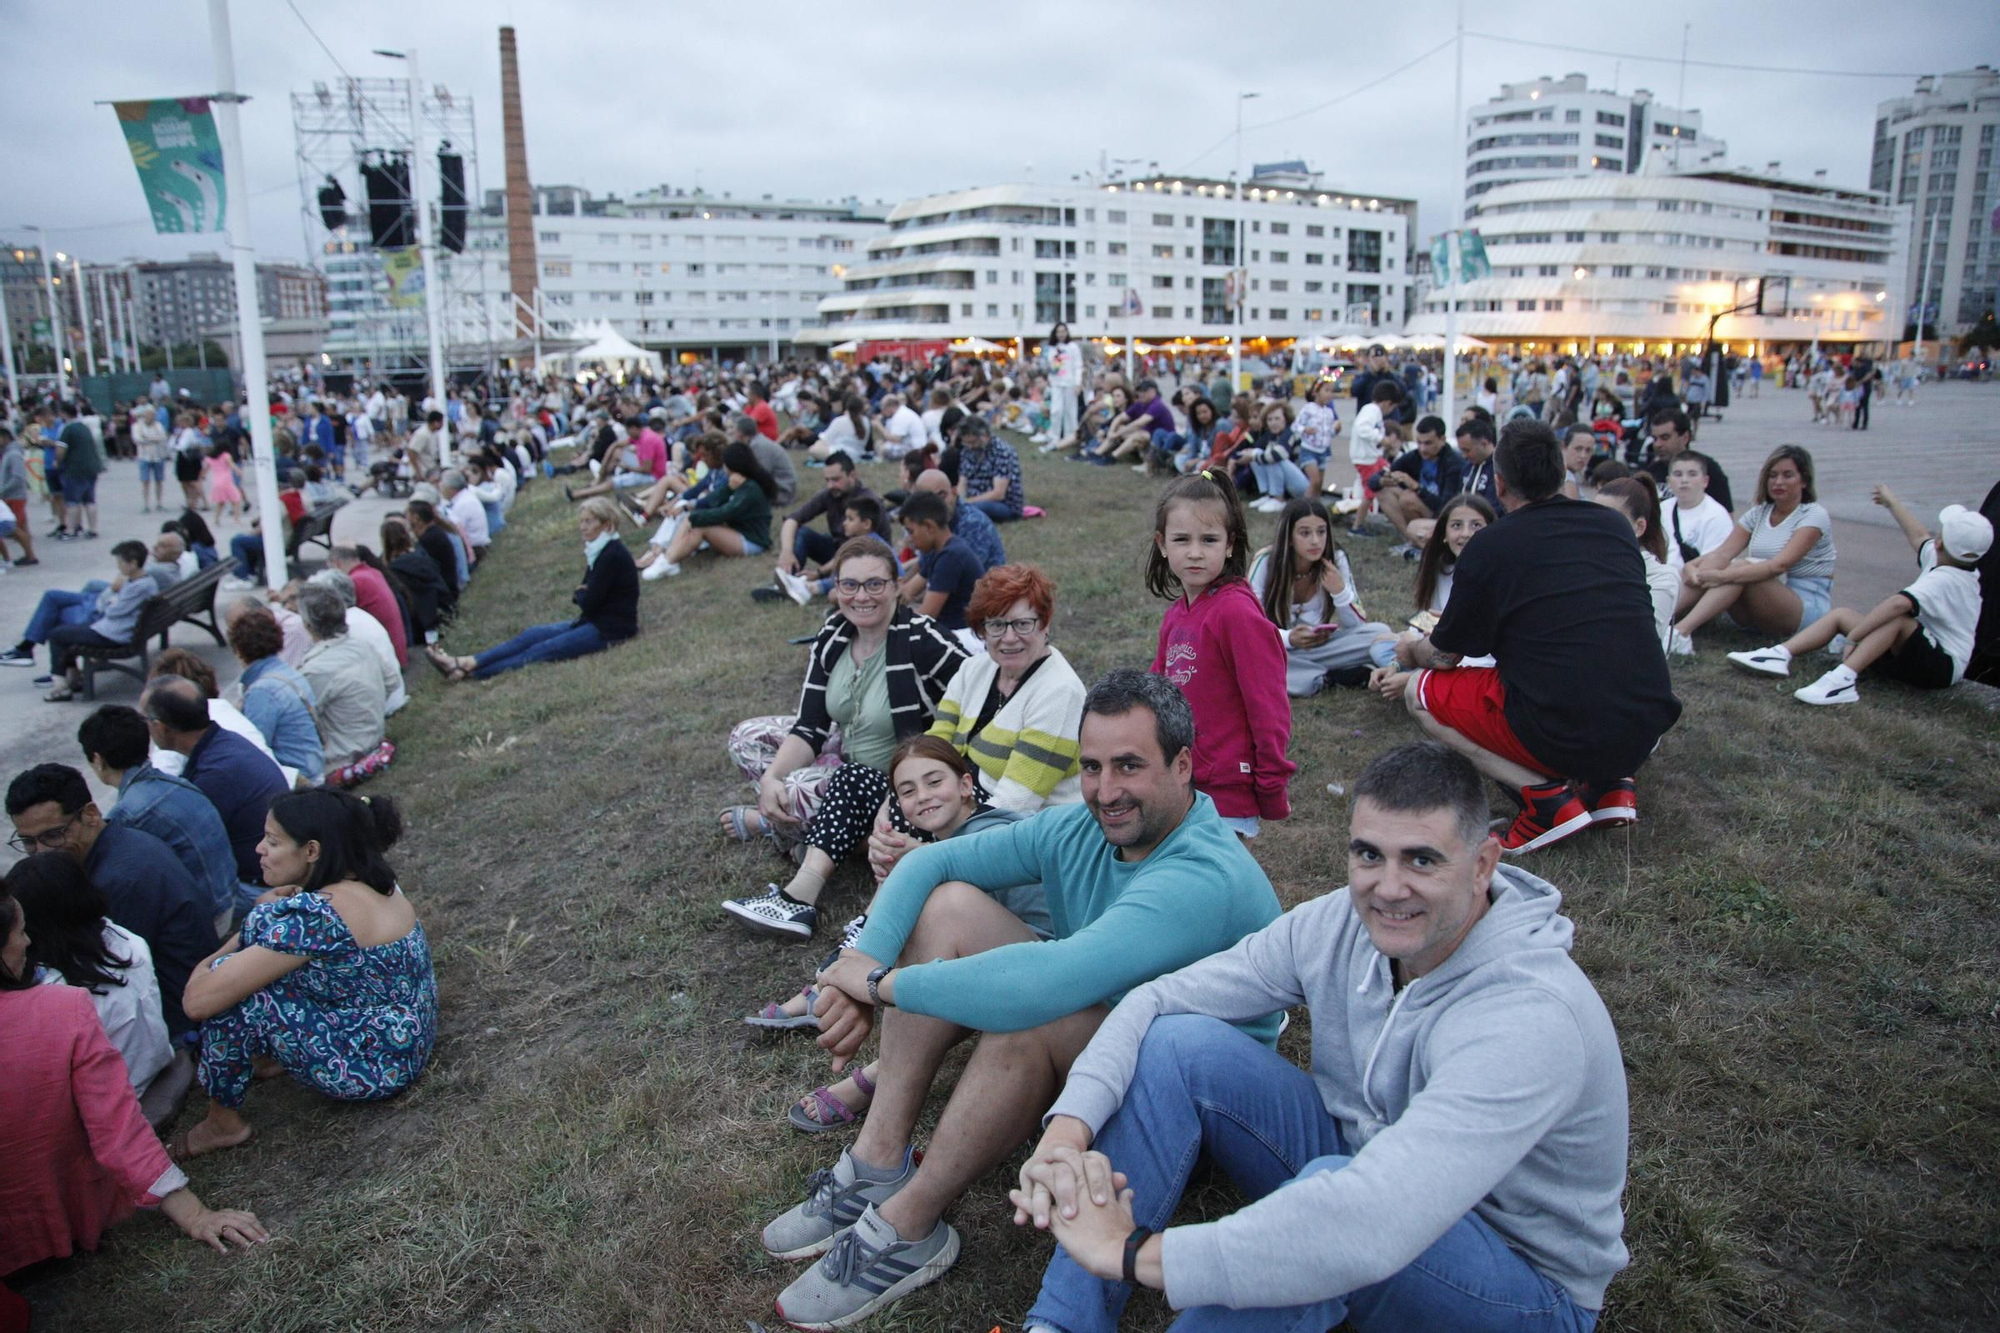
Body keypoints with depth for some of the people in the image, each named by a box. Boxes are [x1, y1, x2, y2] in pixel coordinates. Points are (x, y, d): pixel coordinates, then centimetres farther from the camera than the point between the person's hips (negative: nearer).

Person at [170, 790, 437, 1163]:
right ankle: (271, 1054, 21)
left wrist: (206, 966, -2)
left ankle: (224, 1124, 8)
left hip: (376, 1068, -9)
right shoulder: (368, 880, -2)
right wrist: (267, 909, -6)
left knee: (229, 992, -15)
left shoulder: (314, 915, -28)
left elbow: (199, 1001, -25)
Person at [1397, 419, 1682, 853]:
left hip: (1561, 735, -6)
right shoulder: (1615, 525, 11)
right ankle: (1614, 783, 11)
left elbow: (1443, 656, 7)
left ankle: (1547, 795, -4)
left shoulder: (1489, 546, -4)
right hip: (1647, 733, 6)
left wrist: (1411, 650, 32)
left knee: (1420, 691, 12)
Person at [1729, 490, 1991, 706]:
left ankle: (1842, 679, -48)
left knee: (1896, 618, -38)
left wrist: (1853, 636, -40)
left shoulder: (1944, 580, -25)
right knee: (1841, 614, 1)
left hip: (1943, 666, -10)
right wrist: (1892, 503, 37)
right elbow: (1919, 537, 26)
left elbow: (1899, 602, -42)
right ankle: (1780, 654, -16)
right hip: (1912, 655, 10)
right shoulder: (1939, 557, 4)